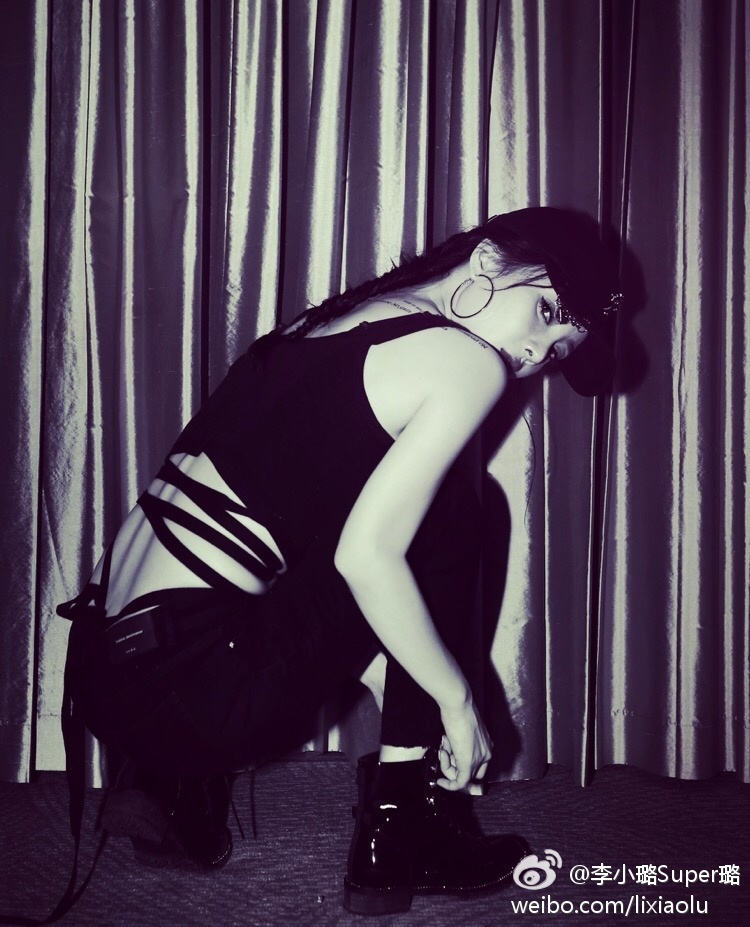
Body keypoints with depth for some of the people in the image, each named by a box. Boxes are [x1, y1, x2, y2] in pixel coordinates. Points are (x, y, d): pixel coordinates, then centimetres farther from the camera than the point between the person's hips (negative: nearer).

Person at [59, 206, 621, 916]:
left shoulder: (342, 322, 19)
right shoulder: (469, 361, -6)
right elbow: (364, 557, -16)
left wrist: (409, 711, 25)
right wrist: (457, 702, -2)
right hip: (189, 687, -8)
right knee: (446, 505, 6)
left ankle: (178, 784, 17)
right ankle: (401, 836, 8)